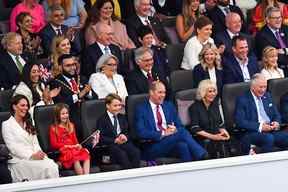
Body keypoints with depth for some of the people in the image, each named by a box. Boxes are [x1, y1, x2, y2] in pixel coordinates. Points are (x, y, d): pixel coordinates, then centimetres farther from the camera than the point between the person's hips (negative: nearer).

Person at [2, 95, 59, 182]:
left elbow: (35, 143, 18)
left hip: (34, 156, 6)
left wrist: (39, 153, -6)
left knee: (53, 165, -27)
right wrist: (32, 155, -16)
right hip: (19, 160, -6)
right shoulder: (7, 125, 2)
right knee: (46, 167, -30)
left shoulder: (28, 124, 24)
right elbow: (13, 147, -7)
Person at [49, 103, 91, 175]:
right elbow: (54, 144, -1)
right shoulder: (53, 128, 6)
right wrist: (69, 146, -10)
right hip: (62, 152, -5)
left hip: (74, 149, 5)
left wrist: (78, 145, -5)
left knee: (86, 154, -28)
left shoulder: (71, 126, 22)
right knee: (75, 158, -36)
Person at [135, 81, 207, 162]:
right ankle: (203, 156, -37)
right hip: (152, 149, -5)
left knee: (182, 145, -34)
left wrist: (175, 130, -8)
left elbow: (180, 127, 18)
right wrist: (163, 133, -17)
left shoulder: (169, 106, 20)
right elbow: (141, 133, -9)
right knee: (182, 132, -30)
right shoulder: (141, 109, 3)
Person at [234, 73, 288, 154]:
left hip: (271, 131, 6)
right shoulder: (242, 100, -1)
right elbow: (240, 122, -11)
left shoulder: (267, 96, 20)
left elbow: (276, 115, 23)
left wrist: (277, 123, -2)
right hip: (252, 133, -6)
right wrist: (259, 127, -19)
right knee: (268, 138, -36)